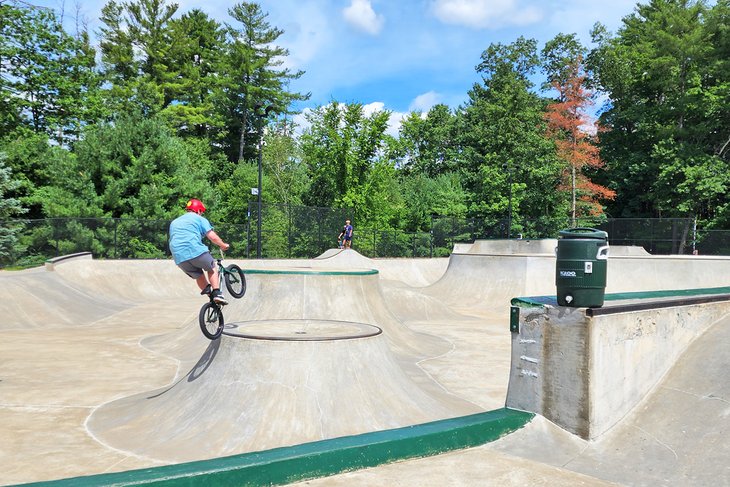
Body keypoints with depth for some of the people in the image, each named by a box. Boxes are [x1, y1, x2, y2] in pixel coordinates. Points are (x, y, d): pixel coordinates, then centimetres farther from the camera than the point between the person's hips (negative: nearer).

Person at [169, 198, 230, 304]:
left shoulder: (174, 222, 30)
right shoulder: (200, 219, 11)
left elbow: (172, 240, 36)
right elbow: (212, 237, 1)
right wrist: (223, 245, 17)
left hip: (179, 258, 5)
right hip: (195, 251, -5)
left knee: (199, 276, 20)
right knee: (212, 268, 17)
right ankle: (217, 293, 2)